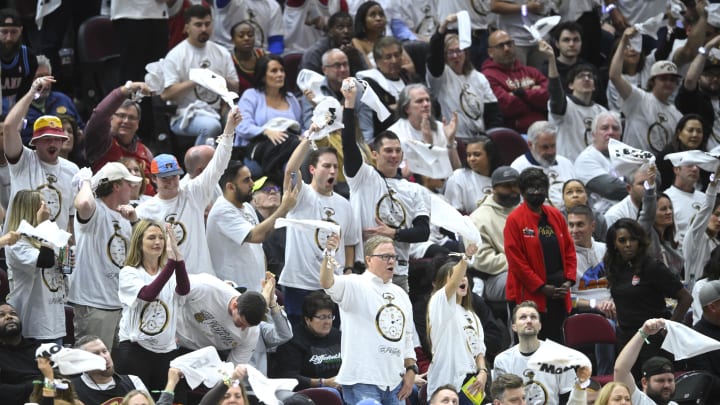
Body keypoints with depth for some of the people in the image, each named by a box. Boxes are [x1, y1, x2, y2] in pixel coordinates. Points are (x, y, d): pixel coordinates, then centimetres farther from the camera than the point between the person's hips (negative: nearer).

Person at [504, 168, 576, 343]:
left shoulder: (556, 216, 11)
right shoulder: (515, 220, -7)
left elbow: (569, 250, 14)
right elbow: (516, 260, -11)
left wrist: (569, 281, -1)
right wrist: (541, 287, -13)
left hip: (558, 294, 5)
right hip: (530, 295, -5)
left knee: (556, 340, 9)